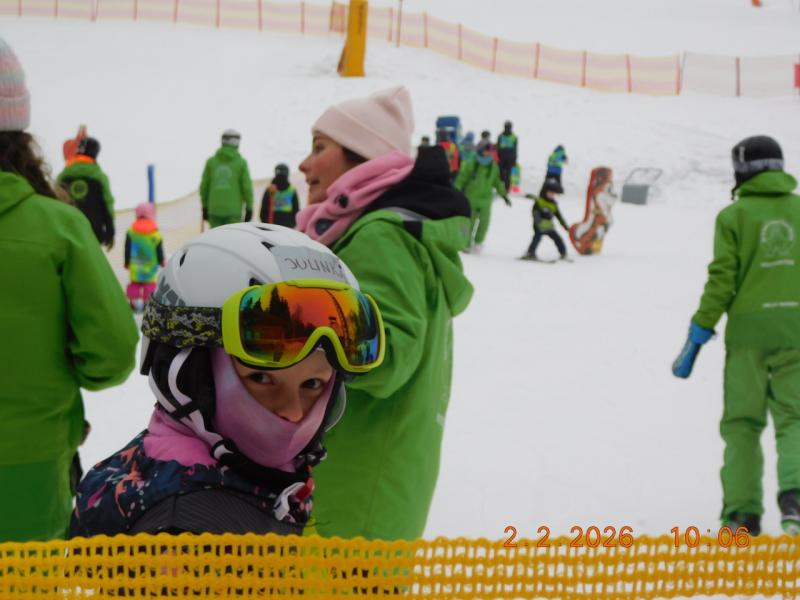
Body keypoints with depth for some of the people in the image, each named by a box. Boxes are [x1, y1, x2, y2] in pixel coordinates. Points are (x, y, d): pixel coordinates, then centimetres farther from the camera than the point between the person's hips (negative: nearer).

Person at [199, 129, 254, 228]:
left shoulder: (211, 161, 5)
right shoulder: (241, 162, -4)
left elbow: (204, 186, 7)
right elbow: (247, 187, -5)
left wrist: (205, 207, 17)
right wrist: (249, 208, 3)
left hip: (214, 209, 3)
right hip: (233, 210, -3)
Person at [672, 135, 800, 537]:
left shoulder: (734, 215, 0)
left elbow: (721, 281, -6)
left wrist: (697, 335, -1)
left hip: (749, 327, -2)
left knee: (742, 421, 8)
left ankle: (742, 510, 5)